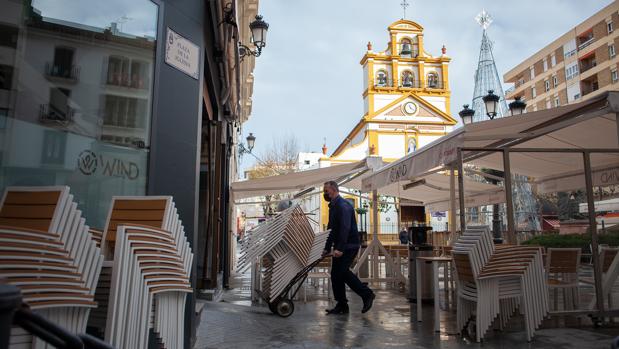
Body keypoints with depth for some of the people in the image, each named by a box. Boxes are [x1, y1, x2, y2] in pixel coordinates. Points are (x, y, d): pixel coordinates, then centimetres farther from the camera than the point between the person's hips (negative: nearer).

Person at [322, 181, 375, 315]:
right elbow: (331, 229, 22)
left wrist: (340, 248, -31)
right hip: (339, 246, 10)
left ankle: (367, 294, 1)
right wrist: (327, 248, 19)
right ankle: (341, 305, 14)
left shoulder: (343, 206, -15)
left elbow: (345, 228, -25)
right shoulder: (333, 206, 17)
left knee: (342, 271, -14)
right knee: (336, 274, 7)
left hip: (349, 245, -10)